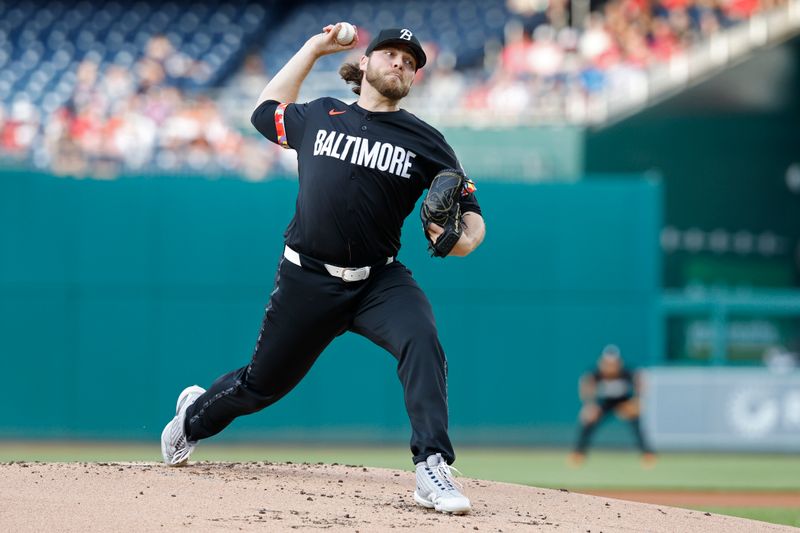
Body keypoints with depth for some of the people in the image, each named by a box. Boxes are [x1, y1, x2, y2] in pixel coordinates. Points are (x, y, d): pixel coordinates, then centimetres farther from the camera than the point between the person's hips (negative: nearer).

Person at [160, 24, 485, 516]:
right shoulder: (319, 117, 7)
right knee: (263, 384, 13)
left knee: (422, 342, -31)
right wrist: (312, 49, 25)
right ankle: (195, 416, 46)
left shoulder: (425, 141, 3)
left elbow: (472, 218, 2)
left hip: (380, 281, 0)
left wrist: (462, 239, -22)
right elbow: (266, 110, 28)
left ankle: (433, 468, -36)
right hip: (308, 283, 1)